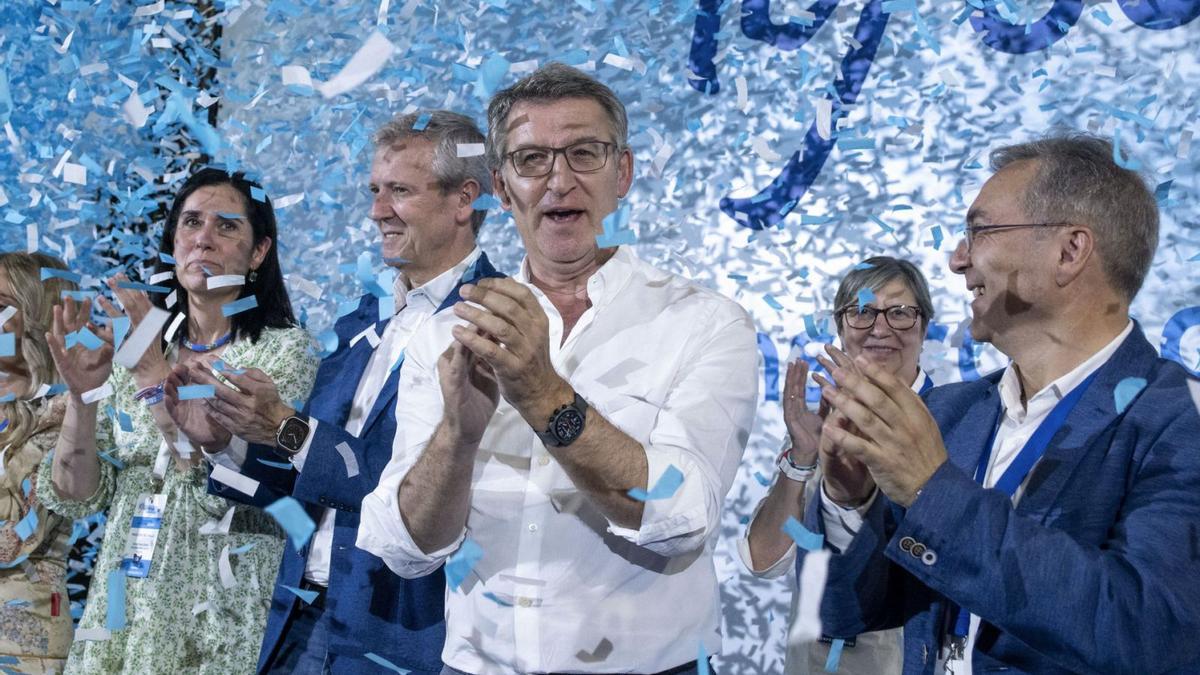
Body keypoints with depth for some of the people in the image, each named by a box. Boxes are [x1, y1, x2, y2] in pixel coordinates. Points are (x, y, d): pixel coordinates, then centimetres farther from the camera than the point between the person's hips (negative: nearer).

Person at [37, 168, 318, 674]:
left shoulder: (284, 350, -7)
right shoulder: (134, 347, 4)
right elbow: (76, 496, 1)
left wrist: (154, 370, -23)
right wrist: (82, 395, -14)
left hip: (221, 618, -3)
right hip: (120, 610, 4)